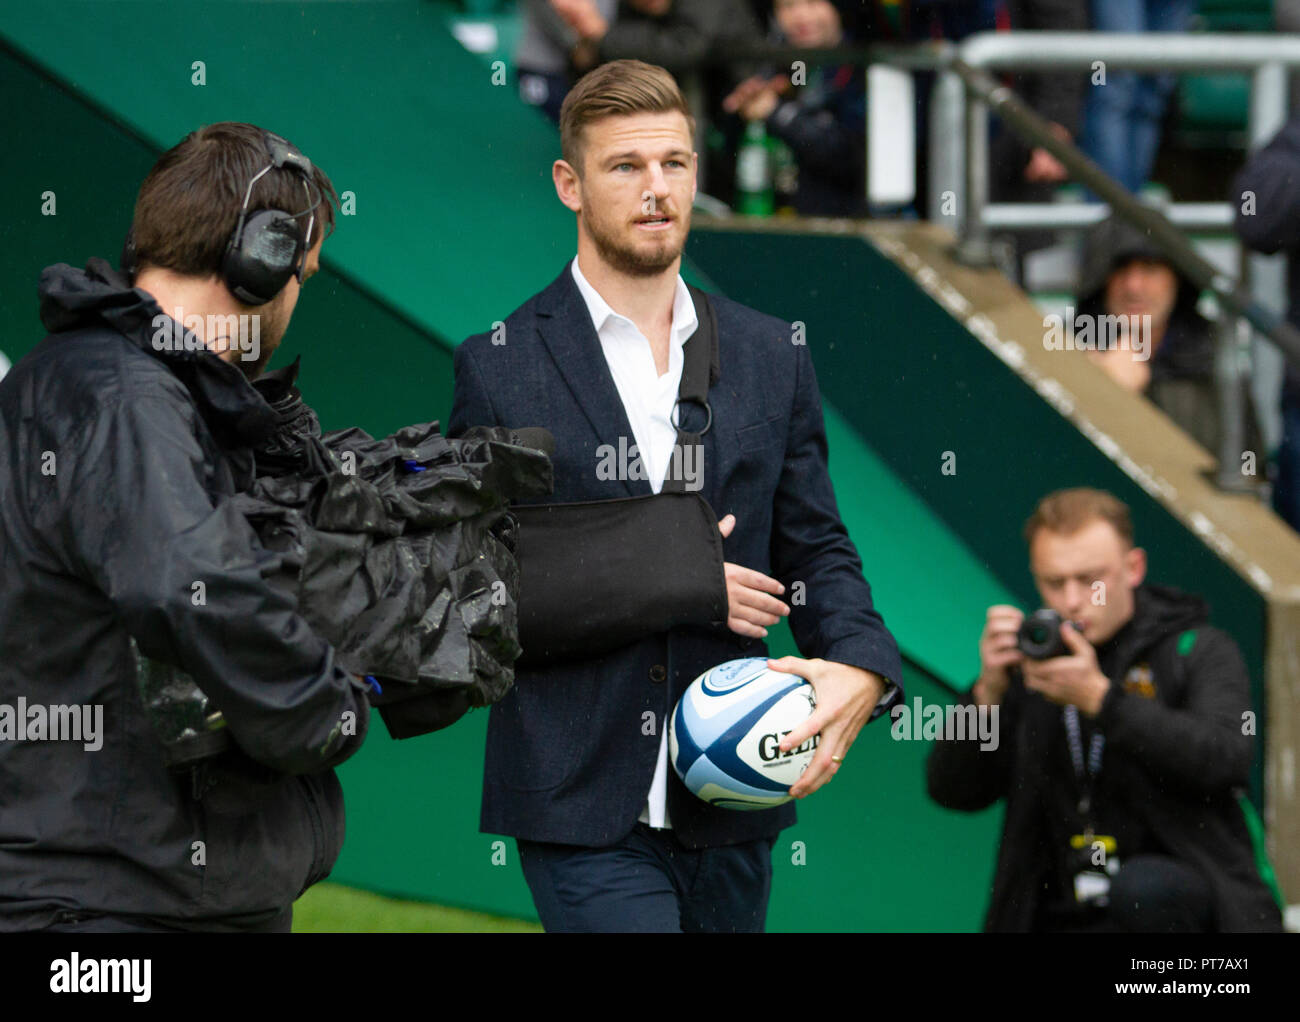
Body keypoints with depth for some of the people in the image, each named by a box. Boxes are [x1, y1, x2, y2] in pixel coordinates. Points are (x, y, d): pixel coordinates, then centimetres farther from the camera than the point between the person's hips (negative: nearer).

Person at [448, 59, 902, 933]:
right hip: (583, 808, -4)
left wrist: (860, 668, -10)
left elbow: (815, 548, 11)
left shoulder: (770, 356, 11)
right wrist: (667, 585, -14)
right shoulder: (500, 367, -1)